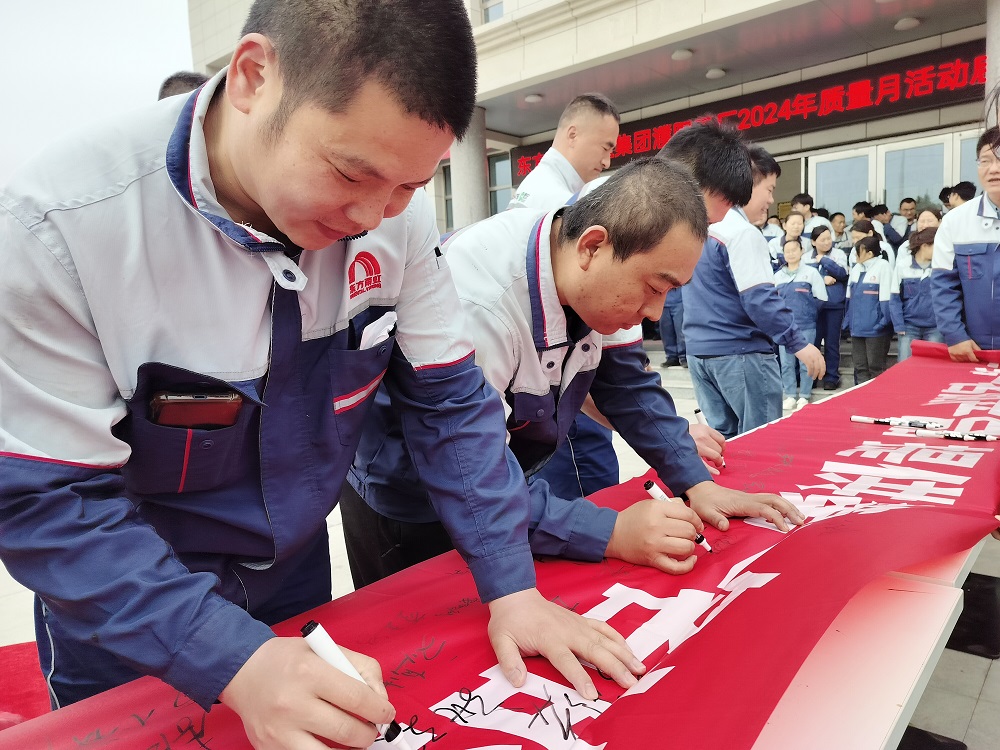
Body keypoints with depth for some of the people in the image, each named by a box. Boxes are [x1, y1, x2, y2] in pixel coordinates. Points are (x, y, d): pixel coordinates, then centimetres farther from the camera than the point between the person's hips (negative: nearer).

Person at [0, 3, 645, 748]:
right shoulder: (63, 225, -28)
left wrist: (511, 585, -17)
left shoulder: (395, 213, -18)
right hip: (127, 614, -3)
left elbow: (449, 401, -11)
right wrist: (238, 661, -34)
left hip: (295, 569, 4)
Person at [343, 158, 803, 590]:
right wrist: (611, 533, -37)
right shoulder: (478, 300, -37)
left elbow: (629, 386, -2)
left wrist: (696, 483, -10)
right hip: (406, 506, -6)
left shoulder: (600, 282, -14)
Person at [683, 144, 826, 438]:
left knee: (723, 437, 15)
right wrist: (799, 344, -17)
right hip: (739, 354, -8)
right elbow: (760, 301, -21)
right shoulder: (743, 233, -16)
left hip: (699, 351, 9)